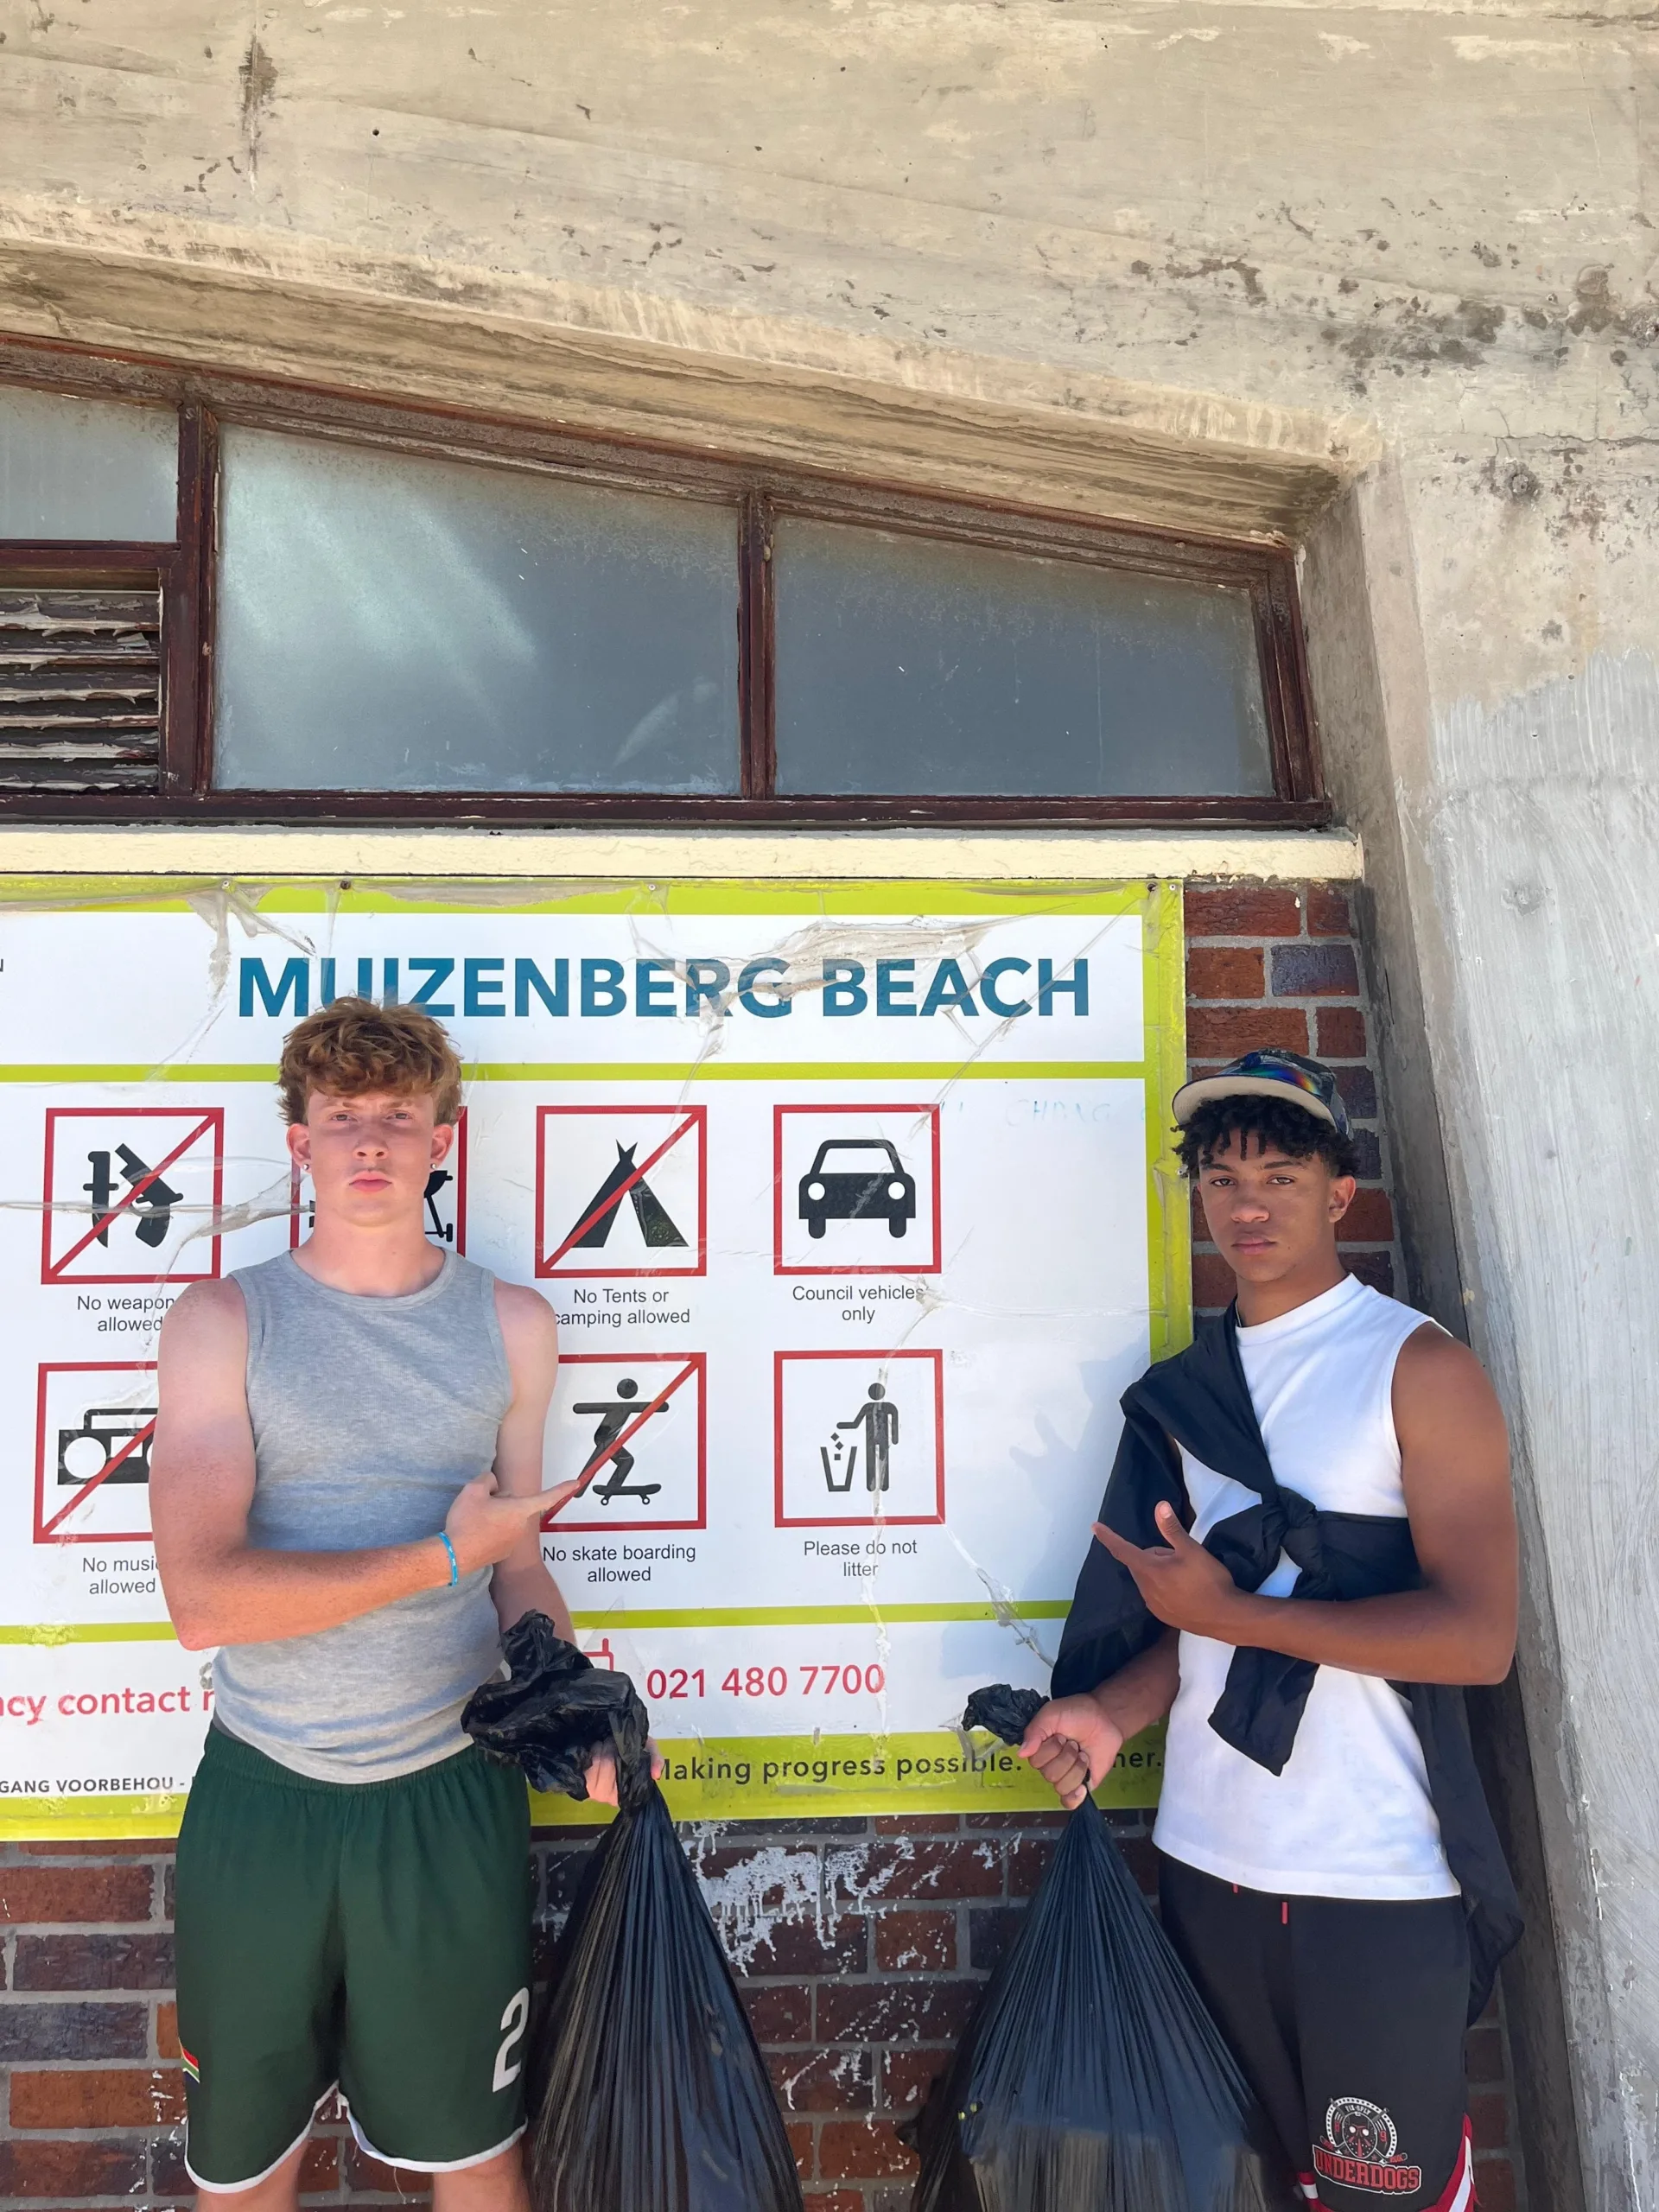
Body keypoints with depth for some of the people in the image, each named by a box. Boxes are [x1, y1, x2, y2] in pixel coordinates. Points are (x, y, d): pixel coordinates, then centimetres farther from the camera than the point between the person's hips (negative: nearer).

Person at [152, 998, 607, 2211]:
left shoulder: (510, 1324, 1)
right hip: (260, 1794, -1)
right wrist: (441, 1557, -16)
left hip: (452, 1792, 1)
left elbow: (517, 1565, 7)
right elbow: (204, 1598, -18)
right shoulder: (223, 1322, -7)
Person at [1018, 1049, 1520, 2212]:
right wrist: (1115, 1709, -5)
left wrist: (1227, 1612, -18)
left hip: (1377, 1887, -5)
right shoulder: (1190, 1388, 7)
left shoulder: (1420, 1366, -9)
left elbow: (1478, 1637, -17)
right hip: (1209, 1864, 5)